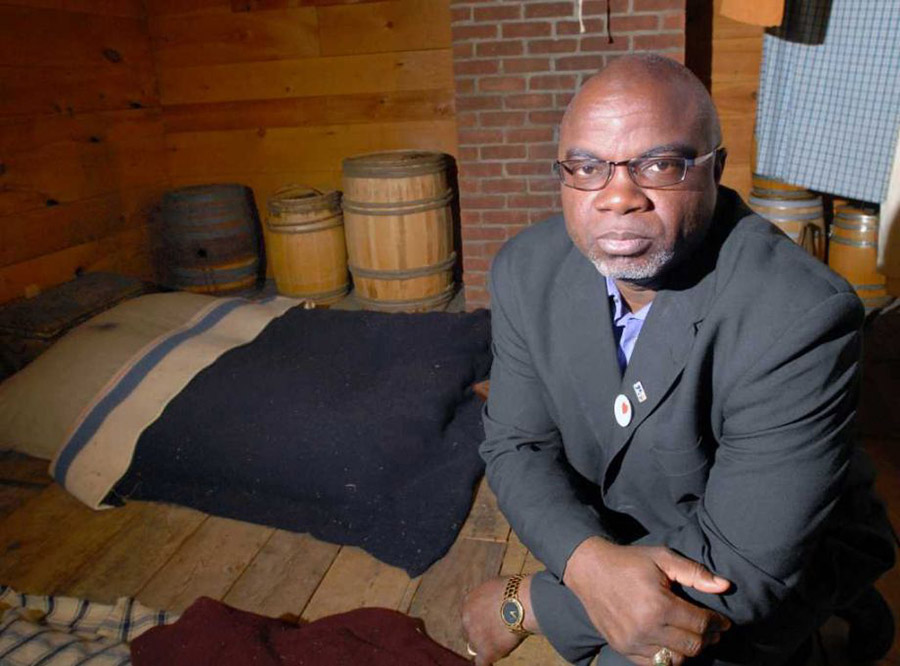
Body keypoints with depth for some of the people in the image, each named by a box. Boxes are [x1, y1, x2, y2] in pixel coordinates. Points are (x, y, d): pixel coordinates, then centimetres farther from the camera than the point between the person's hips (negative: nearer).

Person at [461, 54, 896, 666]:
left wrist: (522, 604, -24)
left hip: (786, 564, -5)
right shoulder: (527, 272, -15)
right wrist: (590, 562, -31)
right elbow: (518, 444, -10)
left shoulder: (802, 318, -33)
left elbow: (741, 568, -30)